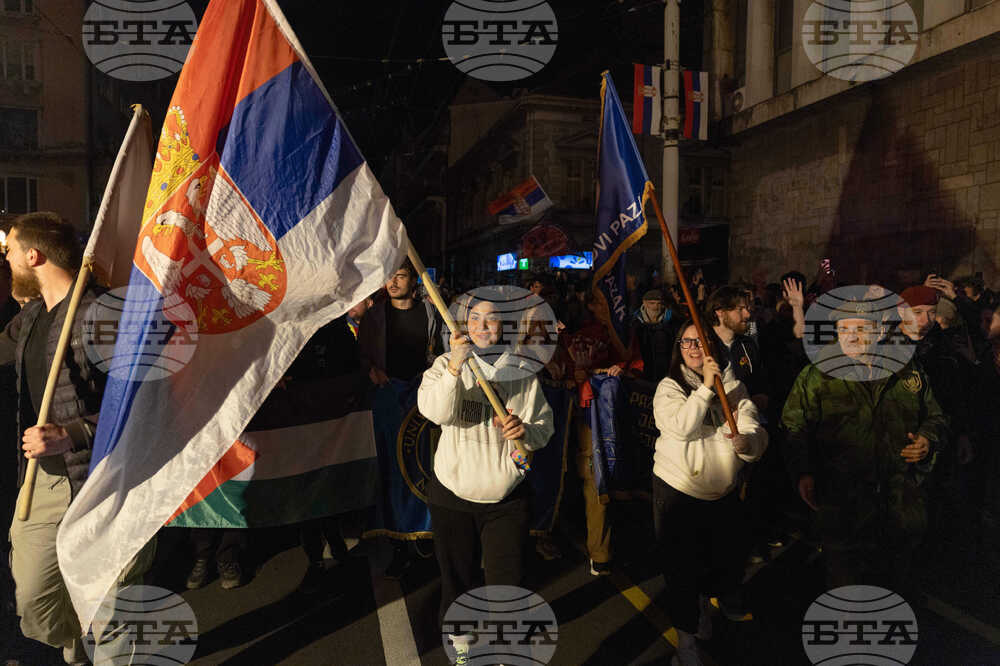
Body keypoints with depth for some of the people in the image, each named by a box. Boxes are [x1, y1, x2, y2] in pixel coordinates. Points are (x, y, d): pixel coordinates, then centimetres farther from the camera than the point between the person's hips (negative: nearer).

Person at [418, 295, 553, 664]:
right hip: (453, 493, 0)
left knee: (506, 579, 5)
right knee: (457, 572, 16)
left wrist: (526, 431, -19)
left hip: (507, 498, 0)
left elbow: (545, 425, 3)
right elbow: (435, 411, -21)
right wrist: (455, 367, -34)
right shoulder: (446, 363, -3)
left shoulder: (522, 371, 2)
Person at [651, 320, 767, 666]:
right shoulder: (669, 387, -7)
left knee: (730, 563, 14)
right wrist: (705, 387, -25)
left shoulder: (734, 386, 0)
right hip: (677, 491, -3)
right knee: (681, 567, 5)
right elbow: (680, 429, -24)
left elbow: (756, 434, -11)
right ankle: (686, 636, 28)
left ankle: (704, 598, 48)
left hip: (724, 493, 3)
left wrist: (745, 442, -34)